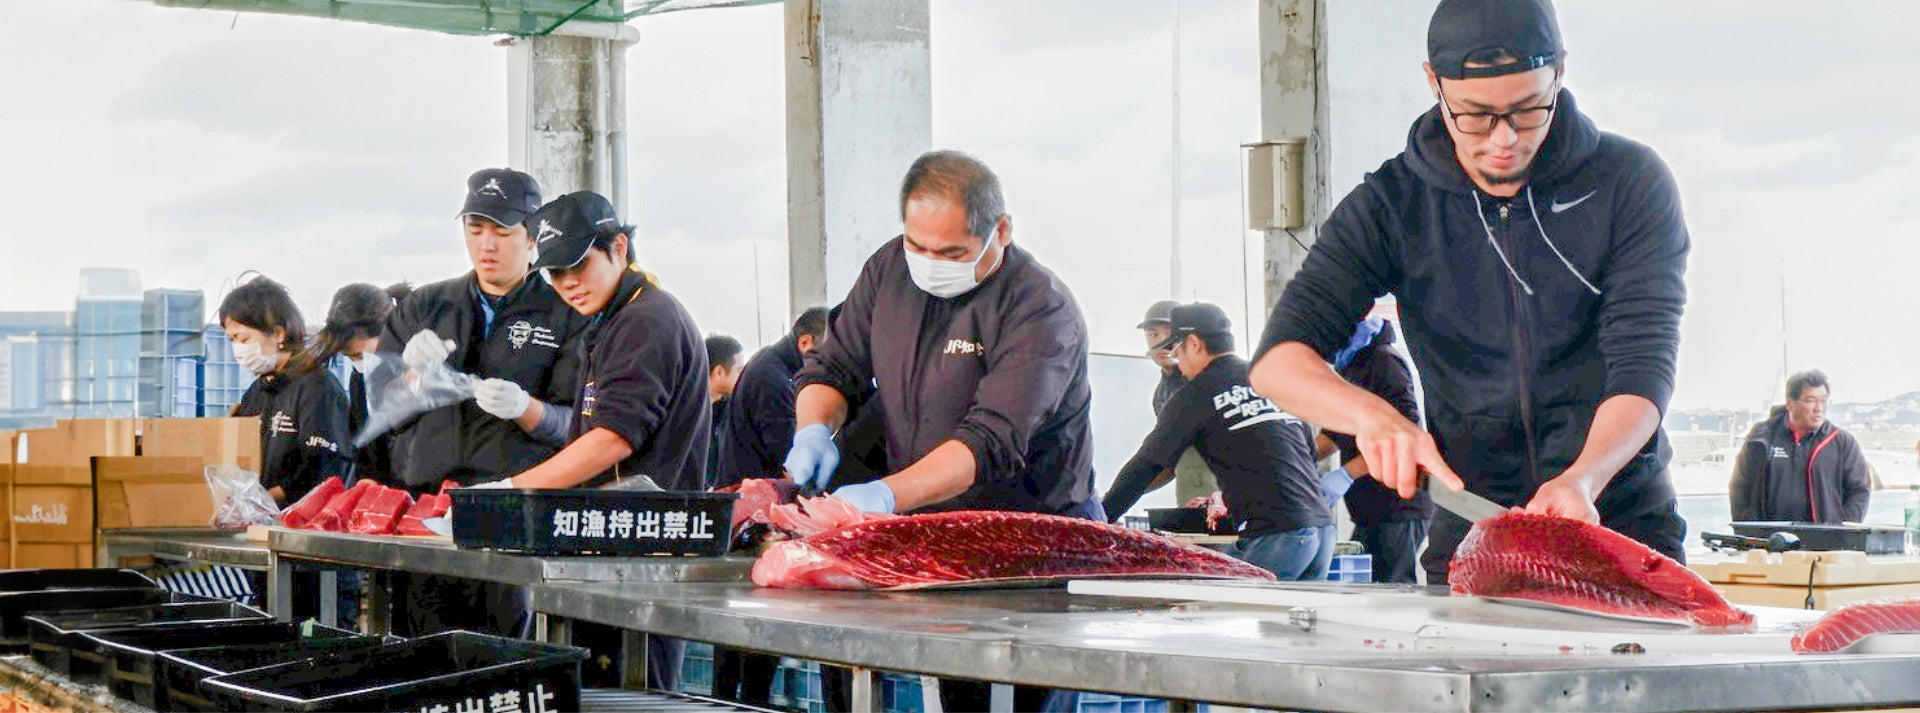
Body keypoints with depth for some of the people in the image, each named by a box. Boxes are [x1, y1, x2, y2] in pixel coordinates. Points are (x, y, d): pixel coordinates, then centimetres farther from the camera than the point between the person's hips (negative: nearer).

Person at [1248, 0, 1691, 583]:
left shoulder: (1631, 182, -3)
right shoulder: (1392, 205, -1)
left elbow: (1644, 364, -12)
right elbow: (1277, 360, -7)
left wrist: (1582, 479, -32)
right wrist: (1372, 416, -29)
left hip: (1622, 522, -1)